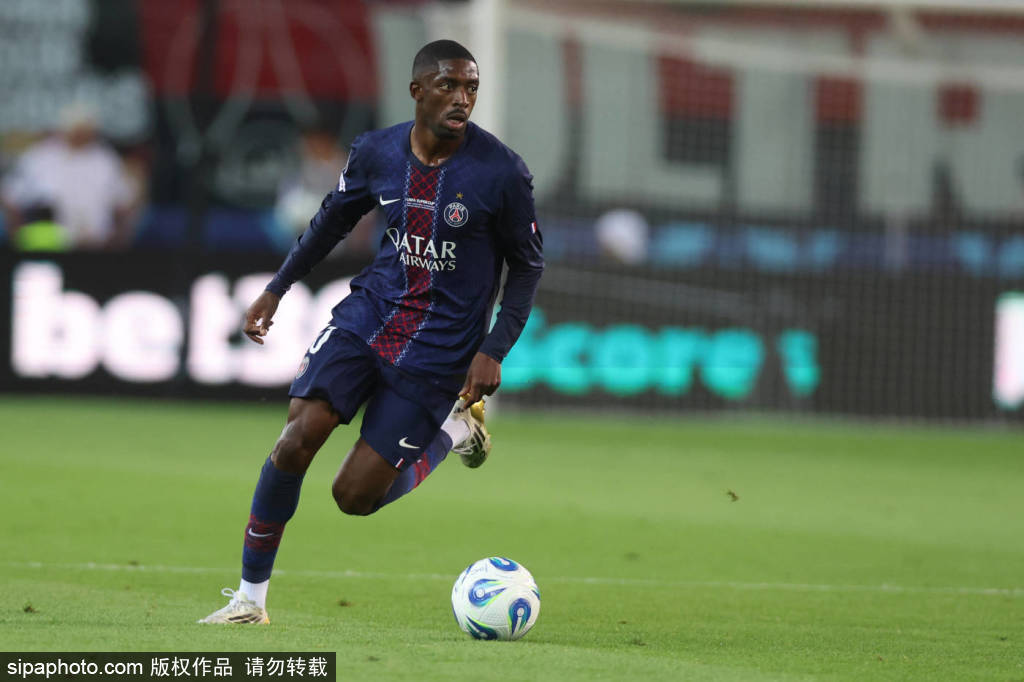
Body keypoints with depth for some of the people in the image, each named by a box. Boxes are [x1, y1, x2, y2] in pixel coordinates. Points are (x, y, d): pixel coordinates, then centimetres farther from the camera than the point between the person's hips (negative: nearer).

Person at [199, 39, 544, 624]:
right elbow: (335, 219, 17)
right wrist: (277, 289, 16)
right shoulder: (377, 152, -3)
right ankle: (251, 595, -2)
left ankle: (457, 427, 21)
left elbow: (528, 265, -2)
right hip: (370, 315, 3)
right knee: (298, 437, -16)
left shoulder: (501, 173, -14)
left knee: (356, 496, -6)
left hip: (439, 350, -3)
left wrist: (494, 351, -11)